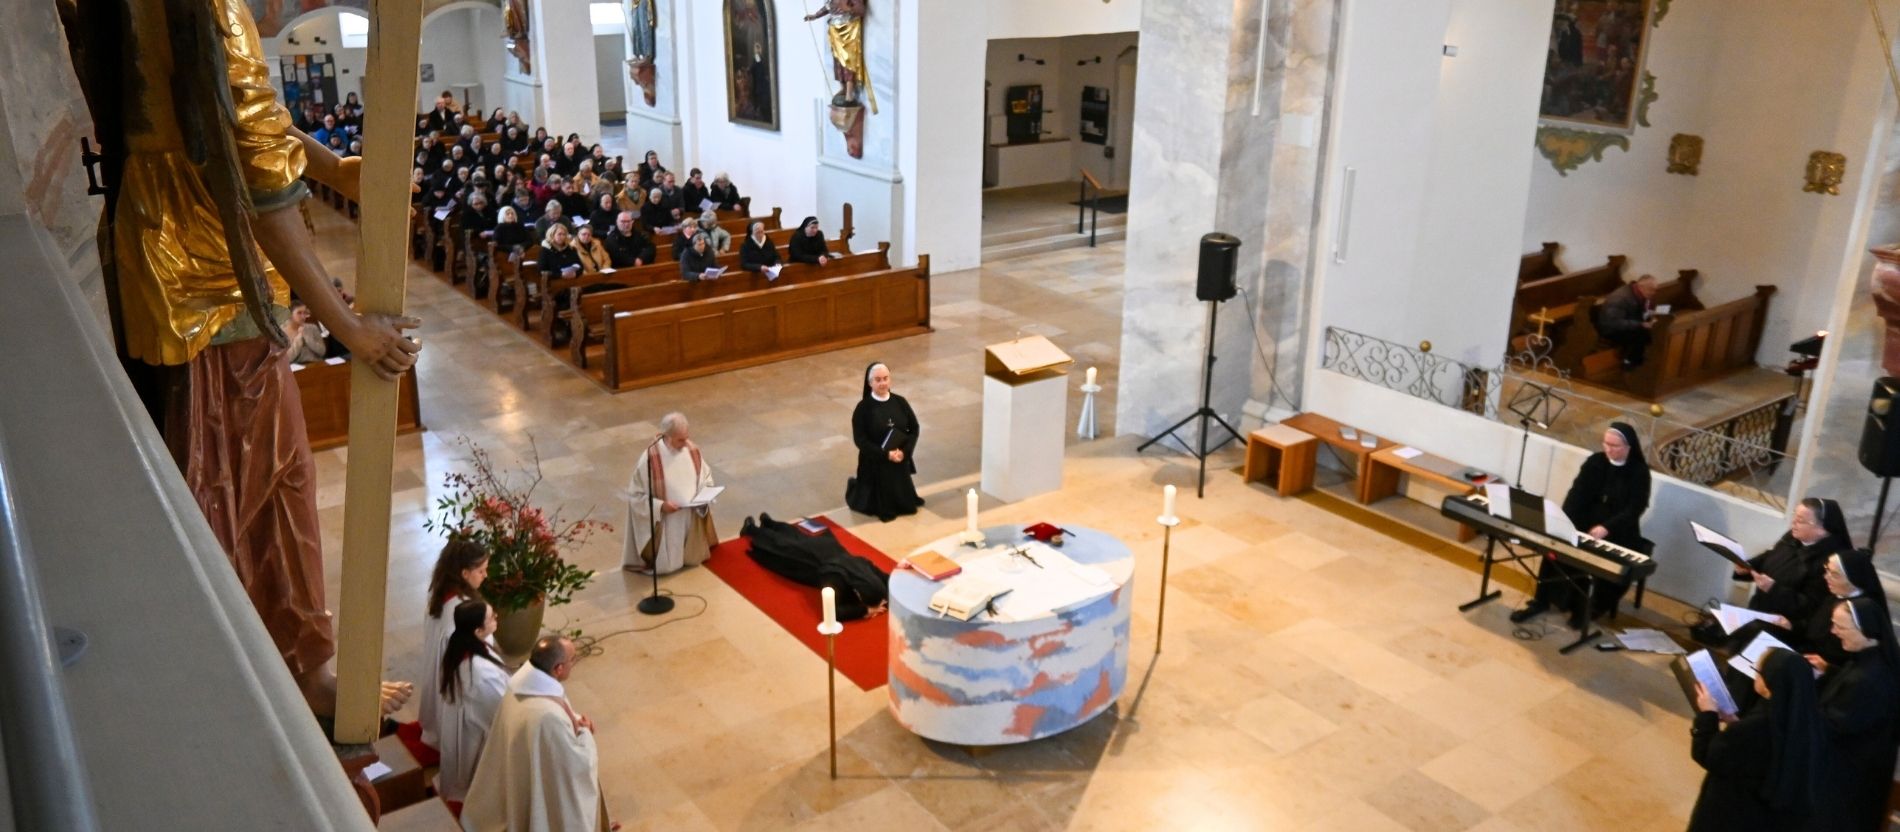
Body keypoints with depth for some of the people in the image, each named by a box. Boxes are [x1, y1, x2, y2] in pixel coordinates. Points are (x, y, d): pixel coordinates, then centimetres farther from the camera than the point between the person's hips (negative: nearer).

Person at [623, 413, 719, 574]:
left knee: (694, 558, 18)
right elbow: (635, 495, -14)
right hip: (665, 522, -4)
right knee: (666, 565, 6)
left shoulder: (692, 451, -9)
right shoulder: (650, 458, -23)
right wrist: (660, 506, -25)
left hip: (692, 518, 4)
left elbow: (706, 479, 5)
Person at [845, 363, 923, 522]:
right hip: (875, 464, -4)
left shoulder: (899, 402, -1)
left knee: (906, 505, 13)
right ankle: (855, 487, 36)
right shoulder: (863, 407, -13)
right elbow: (860, 440, -14)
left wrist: (904, 451, -15)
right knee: (880, 510, 8)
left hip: (901, 461, 4)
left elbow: (914, 429, 2)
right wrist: (886, 454, -21)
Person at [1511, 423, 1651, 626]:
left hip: (1618, 534, -3)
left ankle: (1591, 607, -8)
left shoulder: (1639, 472, -7)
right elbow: (1577, 493, -6)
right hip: (1586, 524, 3)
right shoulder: (1595, 462, 2)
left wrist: (1607, 528, -33)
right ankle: (1540, 601, -9)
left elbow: (1634, 509, -16)